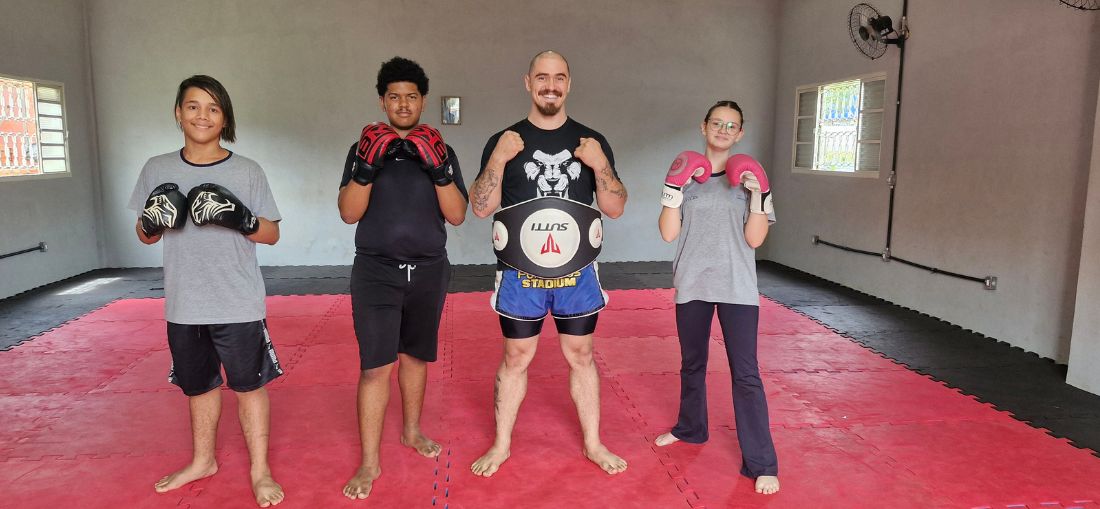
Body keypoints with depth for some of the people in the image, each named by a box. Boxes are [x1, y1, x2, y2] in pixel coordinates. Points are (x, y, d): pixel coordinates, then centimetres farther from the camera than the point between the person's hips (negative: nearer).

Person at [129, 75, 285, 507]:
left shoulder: (247, 171, -4)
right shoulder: (157, 169, 3)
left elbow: (272, 234, -2)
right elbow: (145, 236, 10)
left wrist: (240, 218, -21)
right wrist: (152, 221, -12)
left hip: (239, 305, -3)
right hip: (184, 305, 3)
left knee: (249, 384, 4)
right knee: (199, 385, 19)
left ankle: (260, 471, 20)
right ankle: (203, 461, 40)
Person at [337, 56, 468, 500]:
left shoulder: (441, 150, 5)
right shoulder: (365, 147, 2)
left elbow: (457, 215, -5)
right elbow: (349, 213, -7)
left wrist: (439, 168, -19)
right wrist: (367, 165, -22)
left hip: (428, 272, 2)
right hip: (376, 271, -2)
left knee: (415, 354, 15)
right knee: (377, 365, -6)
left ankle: (412, 431, 35)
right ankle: (369, 462, 4)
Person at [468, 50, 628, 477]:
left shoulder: (591, 142, 3)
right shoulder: (504, 141, 0)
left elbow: (615, 209, 1)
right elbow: (481, 207, -5)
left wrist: (601, 165, -16)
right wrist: (499, 158, -18)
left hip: (578, 274, 1)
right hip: (520, 275, -1)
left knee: (581, 356, 11)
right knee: (515, 358, 9)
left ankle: (593, 443, 27)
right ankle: (501, 444, 25)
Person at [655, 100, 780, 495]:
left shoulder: (751, 176, 1)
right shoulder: (685, 173, 4)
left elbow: (754, 239, -4)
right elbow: (668, 233, -4)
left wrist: (756, 195, -16)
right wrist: (675, 189, -14)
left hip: (737, 288, -2)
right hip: (692, 285, 2)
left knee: (745, 374, -6)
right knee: (692, 364, 18)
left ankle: (761, 464, 2)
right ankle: (690, 428, 40)